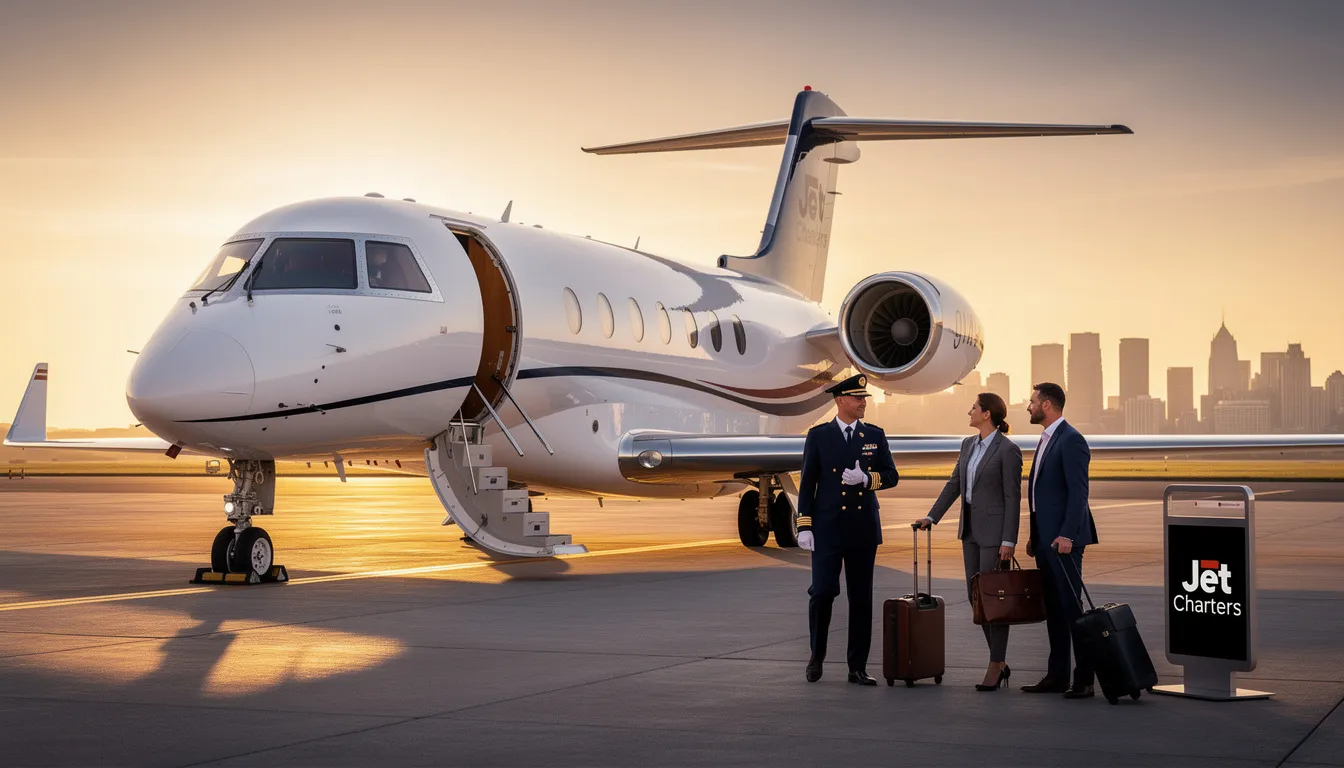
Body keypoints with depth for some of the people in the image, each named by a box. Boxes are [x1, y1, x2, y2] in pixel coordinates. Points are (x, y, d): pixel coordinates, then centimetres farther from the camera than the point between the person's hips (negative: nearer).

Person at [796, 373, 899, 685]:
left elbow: (891, 476, 6)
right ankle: (817, 654, 13)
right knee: (822, 592, -9)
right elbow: (807, 483, 0)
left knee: (861, 599, 4)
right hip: (828, 528, -3)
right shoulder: (818, 435, 1)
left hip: (864, 528, 3)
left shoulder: (875, 435, 8)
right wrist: (804, 526, -6)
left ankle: (857, 667, 10)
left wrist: (866, 479, -15)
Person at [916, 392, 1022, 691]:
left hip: (995, 529, -8)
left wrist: (1008, 541, -17)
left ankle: (995, 666, 3)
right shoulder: (968, 444, 10)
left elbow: (1012, 497, -14)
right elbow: (955, 484, 16)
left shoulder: (1008, 450, -13)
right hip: (970, 529, 8)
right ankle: (1000, 662, 17)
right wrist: (931, 517, 12)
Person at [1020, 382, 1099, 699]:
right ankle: (1057, 676, 15)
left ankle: (1084, 678, -3)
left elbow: (1078, 491, -19)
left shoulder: (1070, 440, -13)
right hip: (1045, 538, 10)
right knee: (1053, 608, 11)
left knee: (1071, 606, -7)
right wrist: (1034, 535, 19)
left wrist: (1067, 534, -24)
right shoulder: (1046, 440, 17)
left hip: (1062, 538, -10)